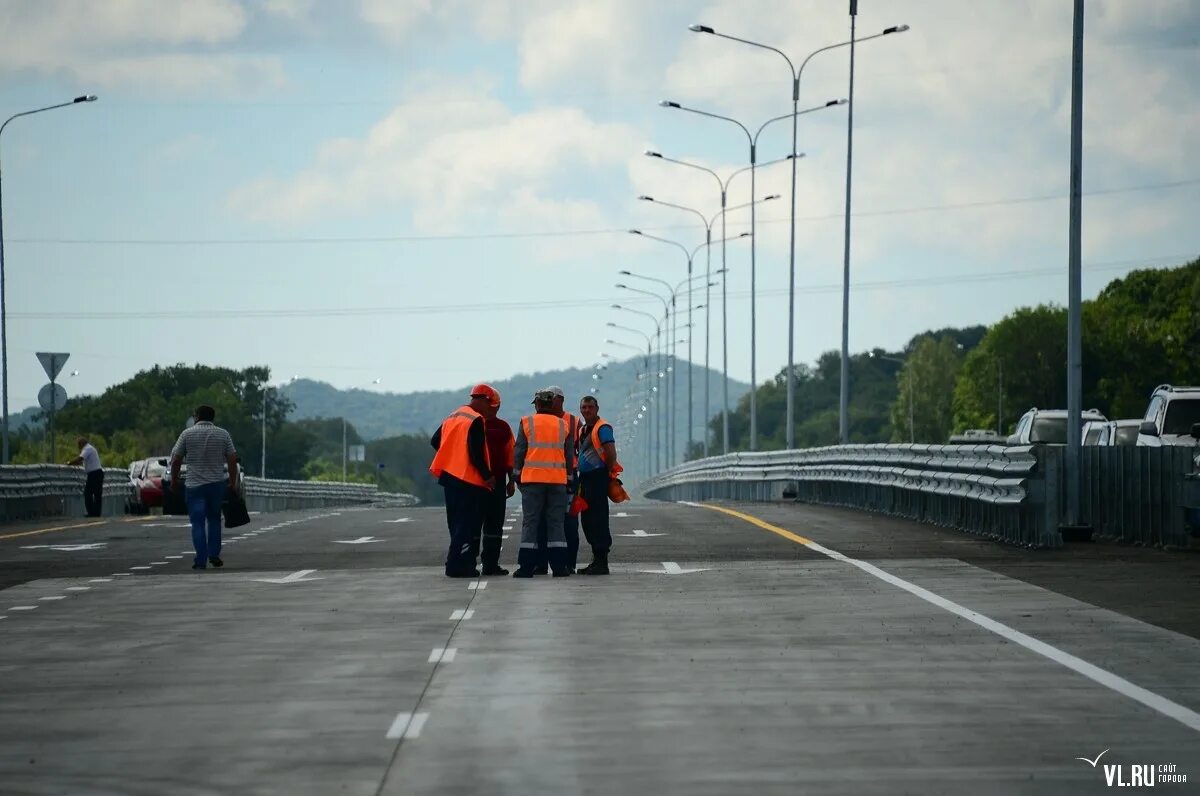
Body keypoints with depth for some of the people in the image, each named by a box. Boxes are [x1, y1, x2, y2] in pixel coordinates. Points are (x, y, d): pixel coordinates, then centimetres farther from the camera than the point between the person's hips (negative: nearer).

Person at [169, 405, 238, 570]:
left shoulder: (187, 434, -3)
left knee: (198, 523, 0)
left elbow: (176, 460, -2)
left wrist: (174, 481, 10)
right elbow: (232, 460, 2)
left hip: (194, 485, -2)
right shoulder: (223, 434, 3)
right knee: (214, 519, 18)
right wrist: (233, 483, 9)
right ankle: (214, 555, 10)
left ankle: (201, 560, -6)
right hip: (217, 483, 2)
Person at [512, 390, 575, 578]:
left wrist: (517, 474, 9)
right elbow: (570, 454, 11)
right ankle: (559, 566, 1)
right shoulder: (563, 425, 8)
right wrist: (569, 475, 19)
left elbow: (519, 450, 0)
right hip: (558, 480, 2)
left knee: (530, 522, 1)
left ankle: (527, 566, -3)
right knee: (556, 522, 5)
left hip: (532, 478, -2)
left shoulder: (527, 422, 1)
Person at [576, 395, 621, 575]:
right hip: (585, 478, 10)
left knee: (598, 519, -10)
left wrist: (608, 473, -12)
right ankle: (597, 559, 17)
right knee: (587, 520, 11)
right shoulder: (582, 430, 18)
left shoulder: (603, 428, -10)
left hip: (598, 477, -10)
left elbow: (611, 453, -19)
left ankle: (601, 562, -9)